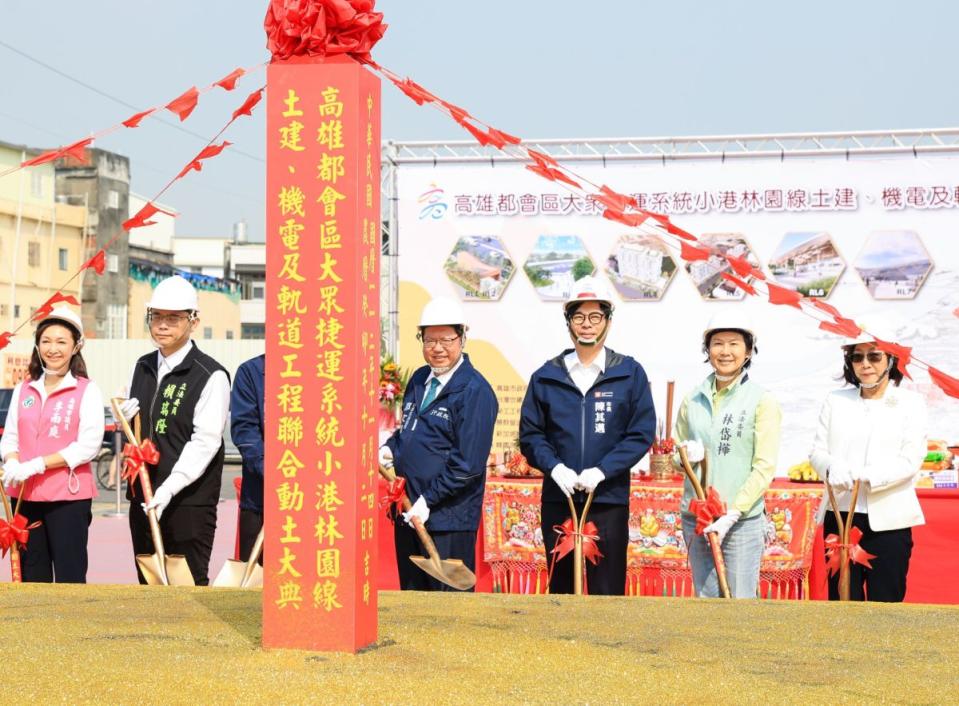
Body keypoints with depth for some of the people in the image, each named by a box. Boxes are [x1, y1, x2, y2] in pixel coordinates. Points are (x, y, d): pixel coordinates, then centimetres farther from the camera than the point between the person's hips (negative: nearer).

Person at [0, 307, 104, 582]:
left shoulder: (87, 390, -2)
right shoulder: (23, 389, 12)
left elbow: (88, 446, -10)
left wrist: (36, 465, -17)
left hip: (69, 496, -4)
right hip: (25, 495, 5)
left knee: (69, 577, -3)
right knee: (31, 576, 9)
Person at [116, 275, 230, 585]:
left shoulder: (211, 376, -9)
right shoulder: (143, 368, 14)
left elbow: (205, 442, -16)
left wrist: (169, 489, -24)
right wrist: (126, 417, 2)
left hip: (189, 502, -7)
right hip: (143, 499, 7)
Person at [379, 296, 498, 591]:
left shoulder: (475, 391, -12)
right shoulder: (419, 380, 12)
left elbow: (469, 462, -17)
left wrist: (428, 500, -17)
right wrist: (389, 449, 4)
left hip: (448, 520, -7)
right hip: (409, 512, 8)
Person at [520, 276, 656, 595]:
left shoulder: (630, 374, 1)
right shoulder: (546, 377, 5)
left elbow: (642, 434, -3)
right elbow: (530, 434, 5)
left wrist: (601, 470, -14)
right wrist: (555, 467, -13)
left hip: (609, 500, -2)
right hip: (557, 500, 2)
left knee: (607, 592, 0)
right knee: (560, 590, 10)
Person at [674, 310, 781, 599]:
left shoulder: (763, 402, -3)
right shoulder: (692, 401, 10)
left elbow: (765, 468, -7)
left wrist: (731, 515, -15)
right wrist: (686, 455, -7)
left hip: (742, 521, -4)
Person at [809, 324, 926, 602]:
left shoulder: (909, 403, 3)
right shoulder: (835, 401, 11)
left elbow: (910, 460, -7)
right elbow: (817, 451, 5)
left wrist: (867, 477, -23)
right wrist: (832, 468, -19)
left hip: (888, 519, -3)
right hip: (840, 516, 3)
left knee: (885, 602, -1)